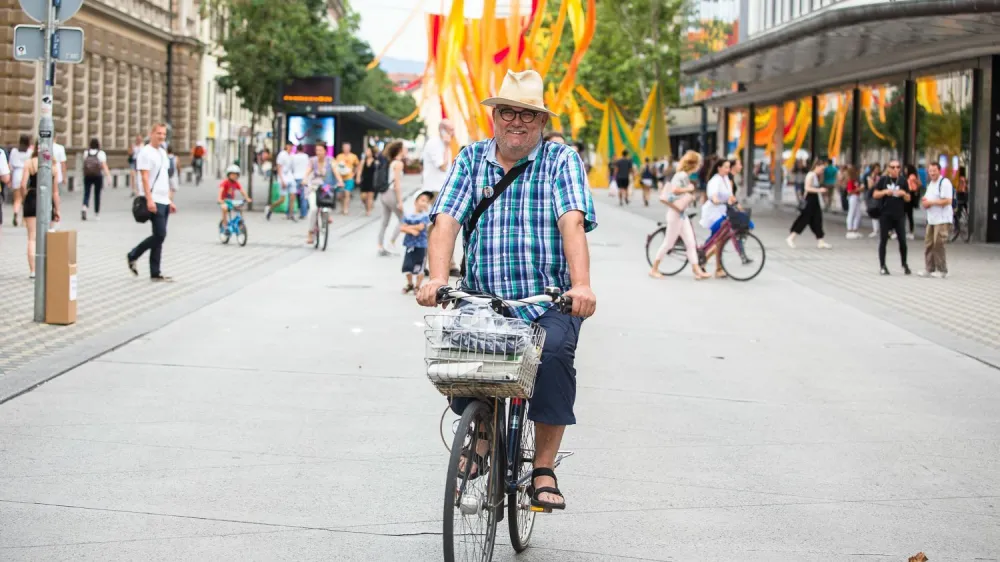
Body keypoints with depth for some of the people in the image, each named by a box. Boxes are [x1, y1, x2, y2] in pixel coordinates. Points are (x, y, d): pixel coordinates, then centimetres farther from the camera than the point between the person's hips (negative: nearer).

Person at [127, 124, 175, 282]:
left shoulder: (162, 153, 18)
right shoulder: (146, 153, -8)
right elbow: (145, 177, -16)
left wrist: (170, 200, 19)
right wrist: (149, 199, -24)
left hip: (164, 202, 8)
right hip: (154, 202, -8)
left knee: (159, 236, 6)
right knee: (160, 235, -13)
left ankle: (155, 273, 8)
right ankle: (133, 256, 5)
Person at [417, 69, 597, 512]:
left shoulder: (561, 160, 3)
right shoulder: (471, 160, 9)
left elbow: (573, 223, -13)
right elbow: (446, 221, -3)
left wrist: (581, 284, -29)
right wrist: (437, 278, -21)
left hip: (548, 303, -2)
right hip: (481, 302, 2)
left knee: (555, 353, -29)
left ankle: (544, 470, -15)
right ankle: (477, 454, 3)